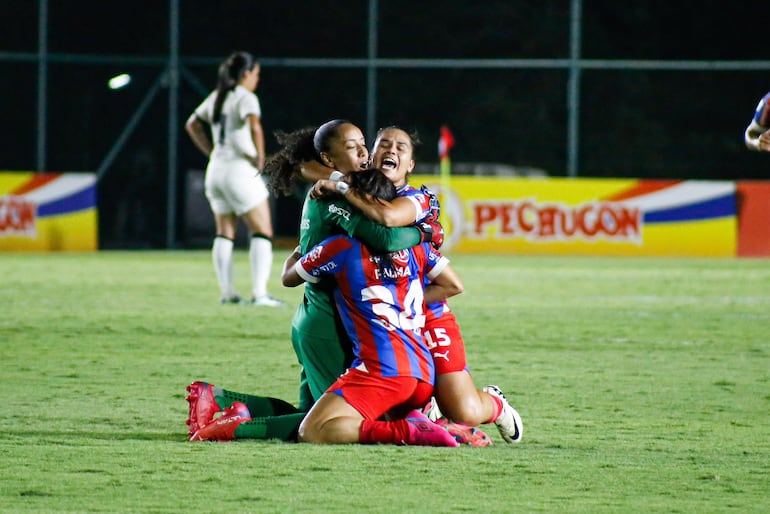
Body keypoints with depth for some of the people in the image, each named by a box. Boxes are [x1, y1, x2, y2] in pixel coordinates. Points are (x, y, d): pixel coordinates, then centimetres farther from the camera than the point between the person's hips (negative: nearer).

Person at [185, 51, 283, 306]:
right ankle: (259, 293, -12)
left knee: (224, 234, 14)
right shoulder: (245, 98, -11)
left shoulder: (216, 98, 12)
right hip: (240, 170, -7)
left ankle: (226, 292, 11)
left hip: (216, 169, 7)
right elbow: (254, 126, -30)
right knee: (262, 232, -2)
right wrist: (260, 157, -19)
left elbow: (193, 124, 23)